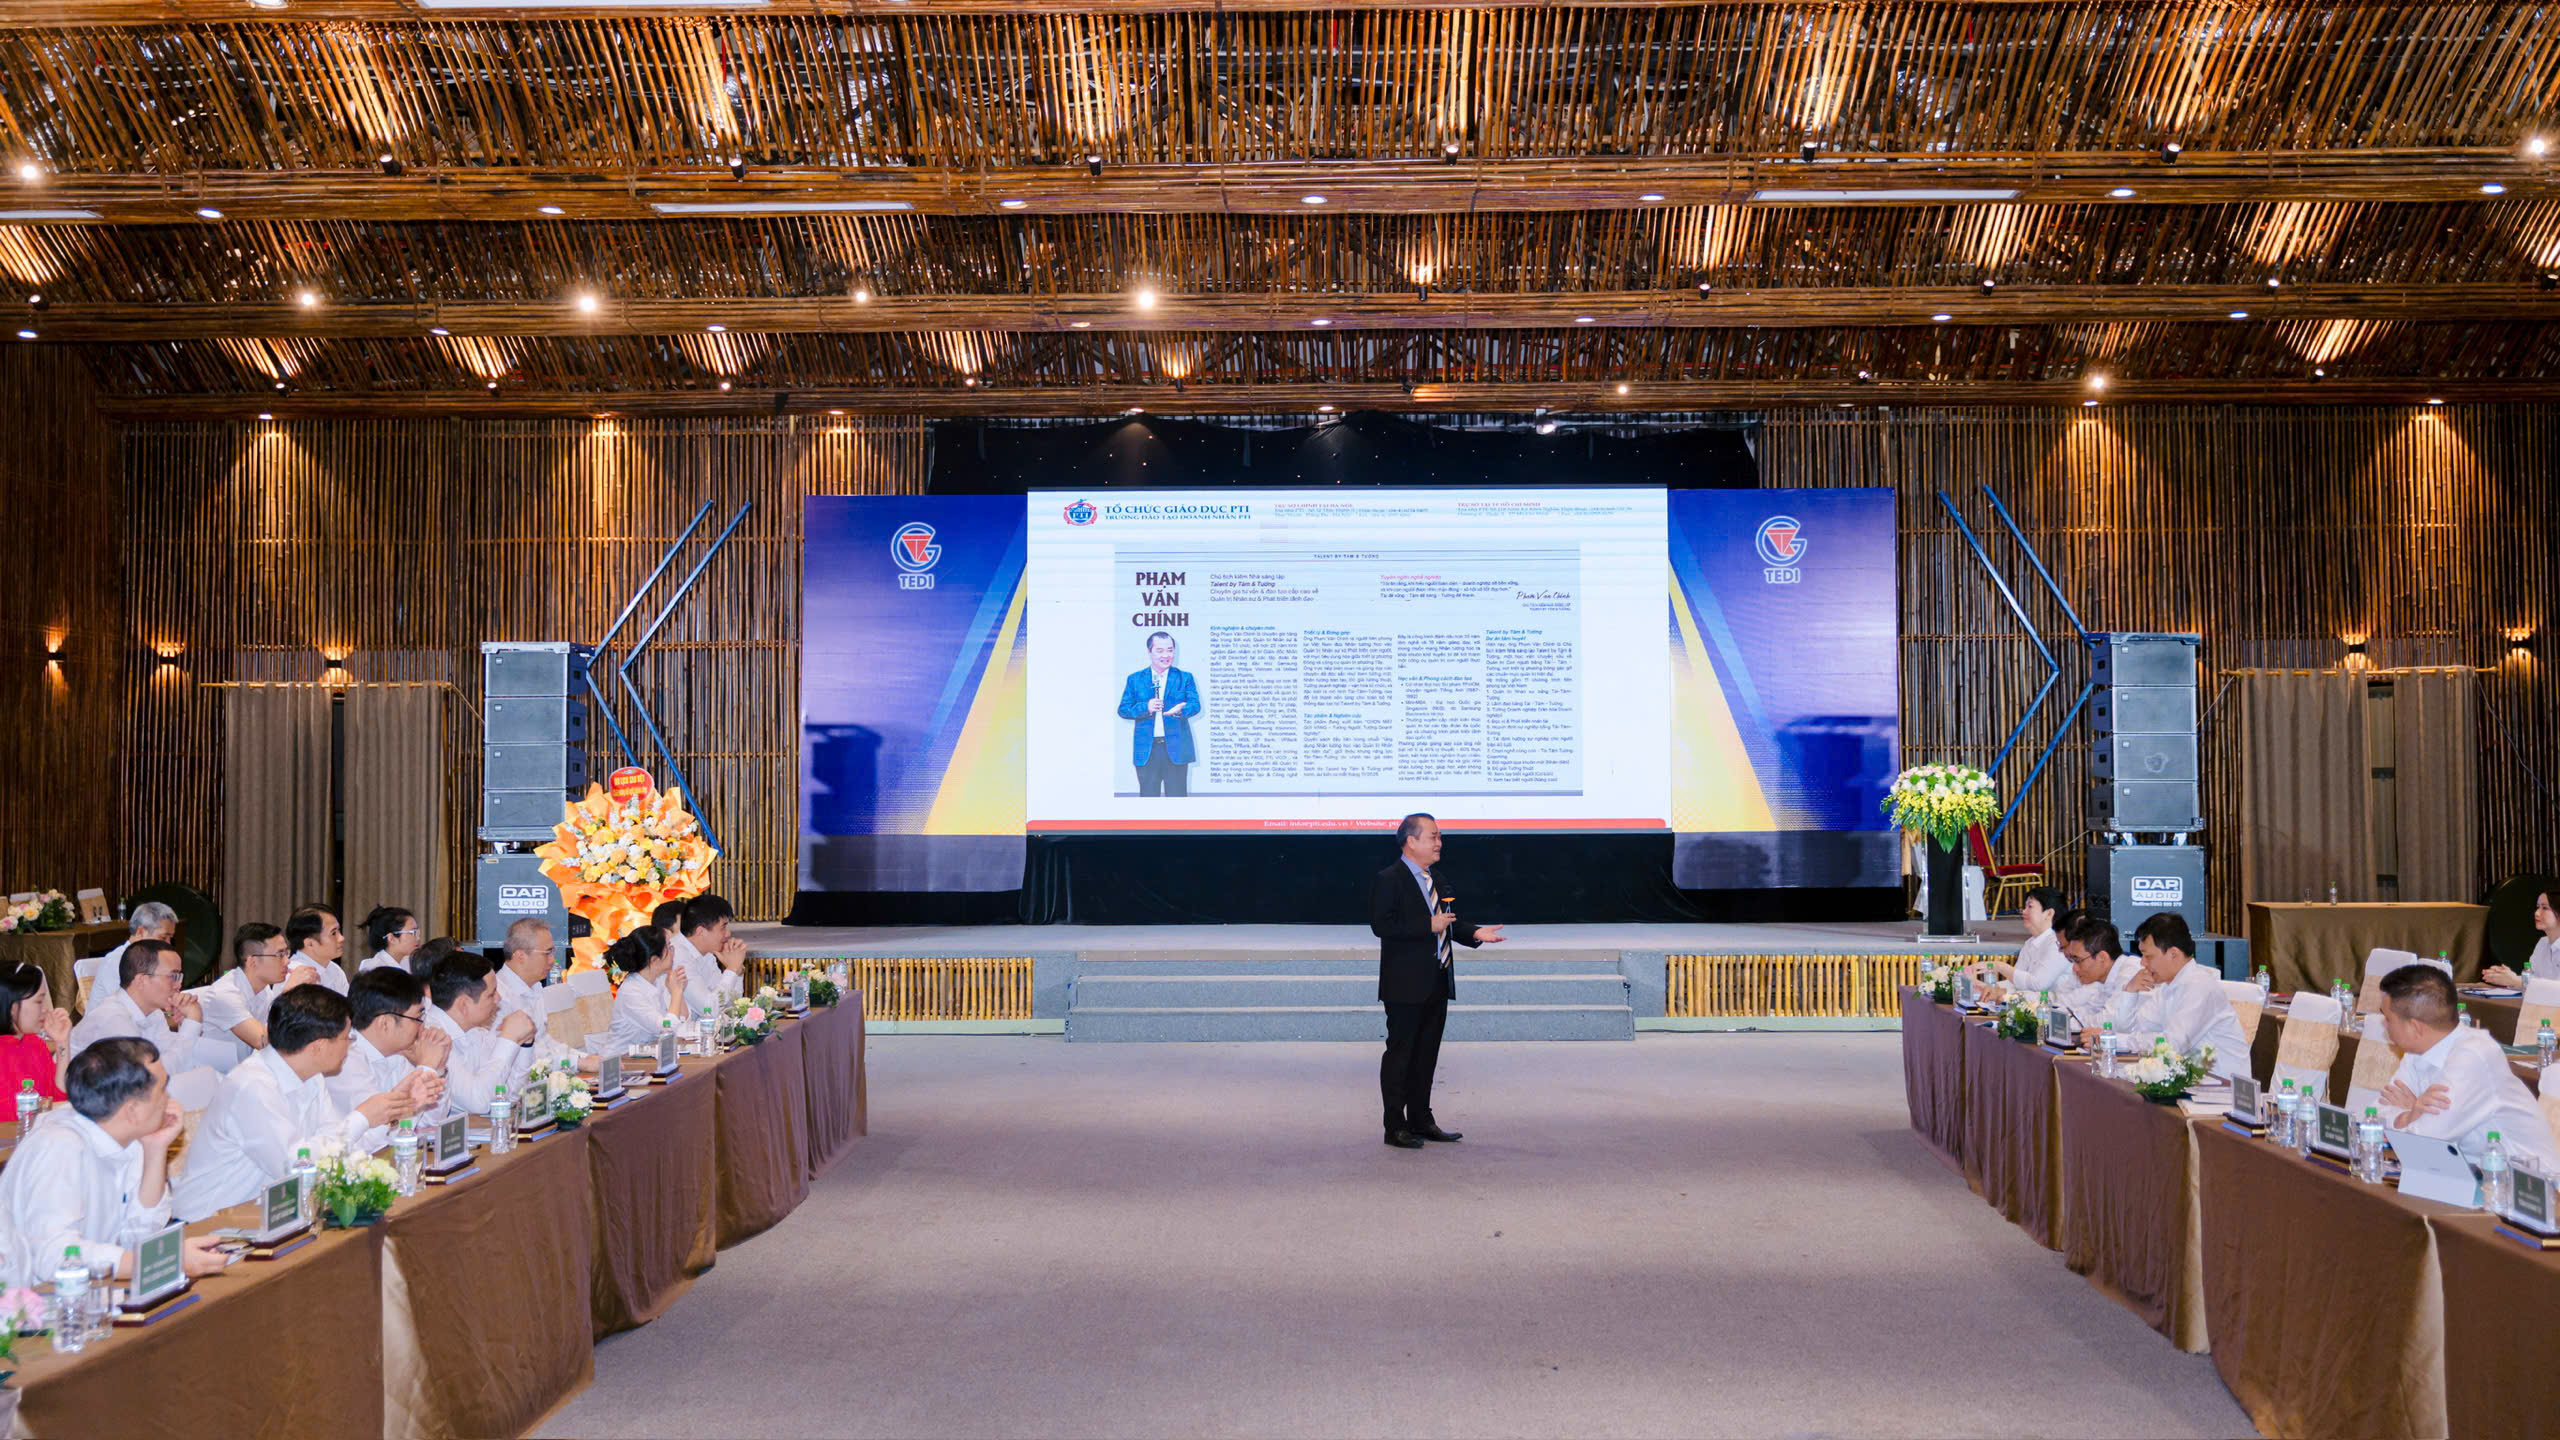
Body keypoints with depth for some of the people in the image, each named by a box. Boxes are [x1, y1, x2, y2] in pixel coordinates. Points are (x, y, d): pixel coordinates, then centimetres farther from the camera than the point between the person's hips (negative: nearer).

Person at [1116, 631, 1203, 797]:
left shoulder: (1185, 678, 8)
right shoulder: (1135, 680, 9)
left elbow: (1195, 704, -4)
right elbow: (1123, 709, 4)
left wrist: (1180, 710, -27)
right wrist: (1145, 707, -15)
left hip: (1176, 748, -1)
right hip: (1146, 751, 1)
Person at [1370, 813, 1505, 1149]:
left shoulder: (1435, 880, 16)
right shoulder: (1389, 879, -11)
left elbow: (1448, 923, 23)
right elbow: (1381, 925, -20)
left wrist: (1474, 933, 4)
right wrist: (1429, 926, -21)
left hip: (1436, 984, 8)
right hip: (1405, 986, -8)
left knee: (1427, 1053, 14)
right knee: (1400, 1052, -2)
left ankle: (1421, 1119, 23)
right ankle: (1395, 1127, 3)